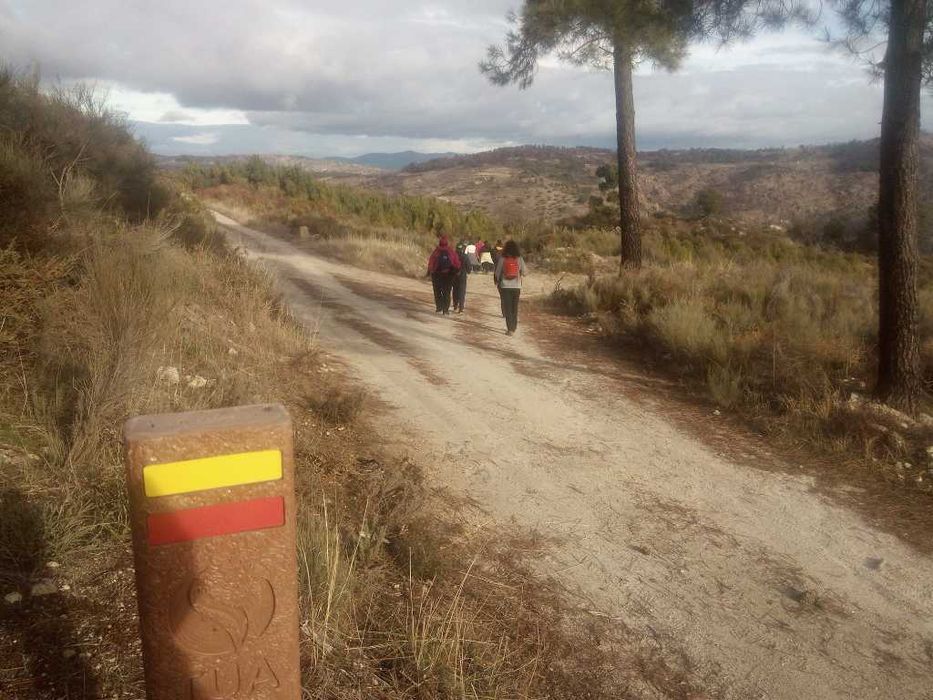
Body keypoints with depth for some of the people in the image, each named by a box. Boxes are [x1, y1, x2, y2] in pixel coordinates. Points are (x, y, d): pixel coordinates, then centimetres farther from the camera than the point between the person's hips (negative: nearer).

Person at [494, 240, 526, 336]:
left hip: (505, 286, -1)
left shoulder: (502, 259, -6)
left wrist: (497, 281, 18)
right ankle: (513, 328, 21)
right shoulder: (519, 259, -4)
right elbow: (523, 272, 2)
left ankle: (510, 329, -4)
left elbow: (497, 273, -1)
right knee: (515, 308, 14)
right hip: (516, 286, 2)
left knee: (507, 308, 3)